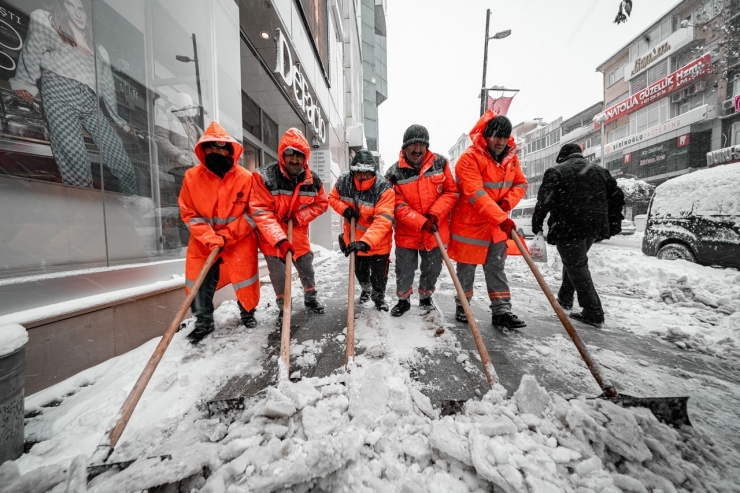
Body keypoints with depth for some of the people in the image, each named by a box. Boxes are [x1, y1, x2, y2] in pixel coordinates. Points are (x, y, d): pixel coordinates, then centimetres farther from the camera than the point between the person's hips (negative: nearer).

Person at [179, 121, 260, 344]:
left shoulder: (246, 177, -9)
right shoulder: (192, 176, -4)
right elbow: (188, 213, -3)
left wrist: (227, 235, -14)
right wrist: (209, 237, -17)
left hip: (239, 242, -1)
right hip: (203, 243, 2)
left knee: (245, 280, 6)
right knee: (200, 284, 5)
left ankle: (248, 314, 32)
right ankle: (203, 322, 27)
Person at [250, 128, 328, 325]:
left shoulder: (313, 180, -8)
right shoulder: (264, 176, -20)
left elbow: (321, 204, 4)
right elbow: (261, 212, -24)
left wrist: (299, 216, -14)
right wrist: (280, 239, -34)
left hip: (299, 235, 3)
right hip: (272, 238, -3)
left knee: (307, 270, 16)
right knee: (279, 276, 9)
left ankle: (311, 298, 43)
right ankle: (283, 307, 34)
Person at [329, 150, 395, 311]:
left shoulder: (384, 188, -29)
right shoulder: (343, 181, -14)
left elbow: (383, 221, -37)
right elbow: (333, 198, 4)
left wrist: (366, 242, -49)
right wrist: (344, 209, -18)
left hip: (378, 243, -4)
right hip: (353, 240, 4)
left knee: (379, 276, 14)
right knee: (360, 272, 26)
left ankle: (379, 297, 45)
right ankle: (366, 289, 58)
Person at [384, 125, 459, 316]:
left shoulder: (439, 163, -1)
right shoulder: (395, 173, -8)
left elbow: (452, 191, 0)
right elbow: (399, 207, -12)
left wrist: (436, 214, -15)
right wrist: (422, 222, -22)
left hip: (436, 230, 2)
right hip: (407, 232, -1)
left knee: (432, 269, 15)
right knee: (404, 271, 10)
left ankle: (425, 297, 41)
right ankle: (403, 300, 35)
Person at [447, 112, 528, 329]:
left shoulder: (511, 156, 6)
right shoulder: (469, 158, -17)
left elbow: (520, 184, 12)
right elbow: (476, 195, -26)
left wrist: (507, 203, -9)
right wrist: (502, 218, -30)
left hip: (499, 223, 6)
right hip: (470, 222, -5)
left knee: (496, 267, 10)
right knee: (466, 268, 7)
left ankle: (502, 311, 19)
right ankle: (462, 306, 26)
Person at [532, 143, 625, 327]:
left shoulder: (556, 171, -2)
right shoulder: (599, 170, 17)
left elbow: (544, 199, -14)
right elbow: (617, 196, 17)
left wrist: (537, 222, -5)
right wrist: (614, 223, 21)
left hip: (568, 227, -7)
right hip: (594, 227, 7)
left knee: (576, 266, 0)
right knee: (576, 261, 22)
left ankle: (593, 312, 2)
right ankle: (565, 298, 32)